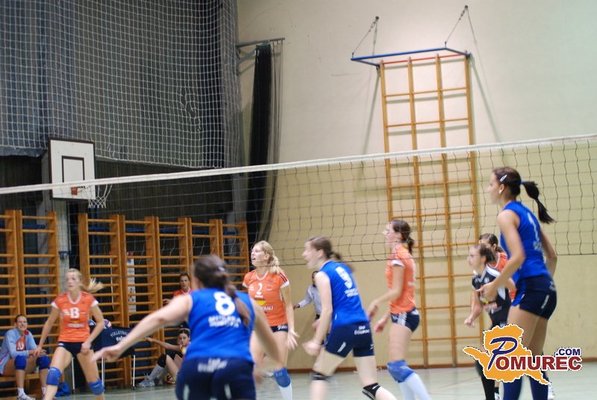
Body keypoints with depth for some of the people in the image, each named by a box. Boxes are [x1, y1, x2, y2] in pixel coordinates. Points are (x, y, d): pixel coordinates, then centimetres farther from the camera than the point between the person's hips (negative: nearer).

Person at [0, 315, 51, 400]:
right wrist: (30, 352, -37)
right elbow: (13, 353, -28)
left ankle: (45, 392, -16)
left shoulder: (28, 334, 3)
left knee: (44, 358, -13)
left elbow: (35, 349, -7)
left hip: (22, 365, 6)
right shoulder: (10, 333, -16)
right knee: (20, 359, -39)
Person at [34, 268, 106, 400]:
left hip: (83, 343, 0)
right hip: (65, 342, 0)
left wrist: (88, 341, -11)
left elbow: (100, 322, -2)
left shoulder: (89, 299, -10)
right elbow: (49, 323, 6)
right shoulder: (59, 300, -8)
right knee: (53, 372, -25)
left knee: (93, 379, 7)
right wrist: (40, 345, 11)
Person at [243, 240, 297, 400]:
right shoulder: (249, 278, 0)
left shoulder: (279, 276, -13)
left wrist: (291, 330, -12)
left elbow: (288, 305, -6)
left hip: (278, 326, -4)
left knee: (279, 371, -3)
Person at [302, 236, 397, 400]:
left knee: (318, 374, 11)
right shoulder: (342, 267, 18)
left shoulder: (322, 275, -4)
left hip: (344, 329, -7)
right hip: (363, 328, 7)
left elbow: (327, 310, -10)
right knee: (371, 386, 6)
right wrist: (323, 321, 30)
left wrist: (317, 341, -7)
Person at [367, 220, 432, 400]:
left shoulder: (397, 255, -12)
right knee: (396, 367, 11)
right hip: (403, 313, 10)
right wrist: (385, 317, 19)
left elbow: (396, 291, -17)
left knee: (397, 366, -16)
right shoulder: (404, 255, 16)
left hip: (403, 315, -10)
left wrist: (376, 303, -3)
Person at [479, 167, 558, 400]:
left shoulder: (507, 215, -6)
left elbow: (518, 257, -18)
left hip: (530, 287, -9)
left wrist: (494, 286, -9)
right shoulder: (526, 213, 19)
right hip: (546, 290, 9)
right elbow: (552, 256, 21)